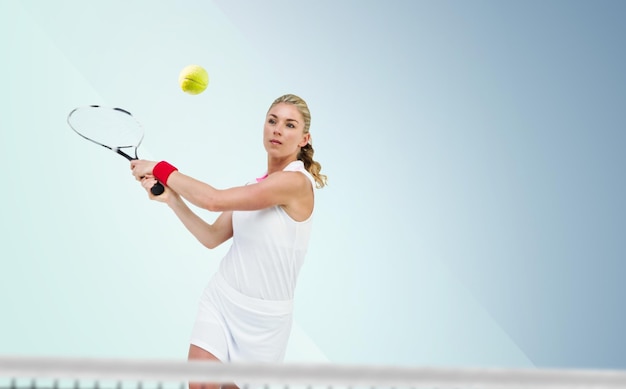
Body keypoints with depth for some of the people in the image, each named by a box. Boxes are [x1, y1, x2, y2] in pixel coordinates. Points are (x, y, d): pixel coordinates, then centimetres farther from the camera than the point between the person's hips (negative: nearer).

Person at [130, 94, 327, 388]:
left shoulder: (296, 181, -20)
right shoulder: (254, 187, 7)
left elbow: (214, 200, -24)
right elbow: (211, 237, 9)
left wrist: (160, 169, -13)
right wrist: (170, 198, -3)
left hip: (262, 315, -5)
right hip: (220, 298, 5)